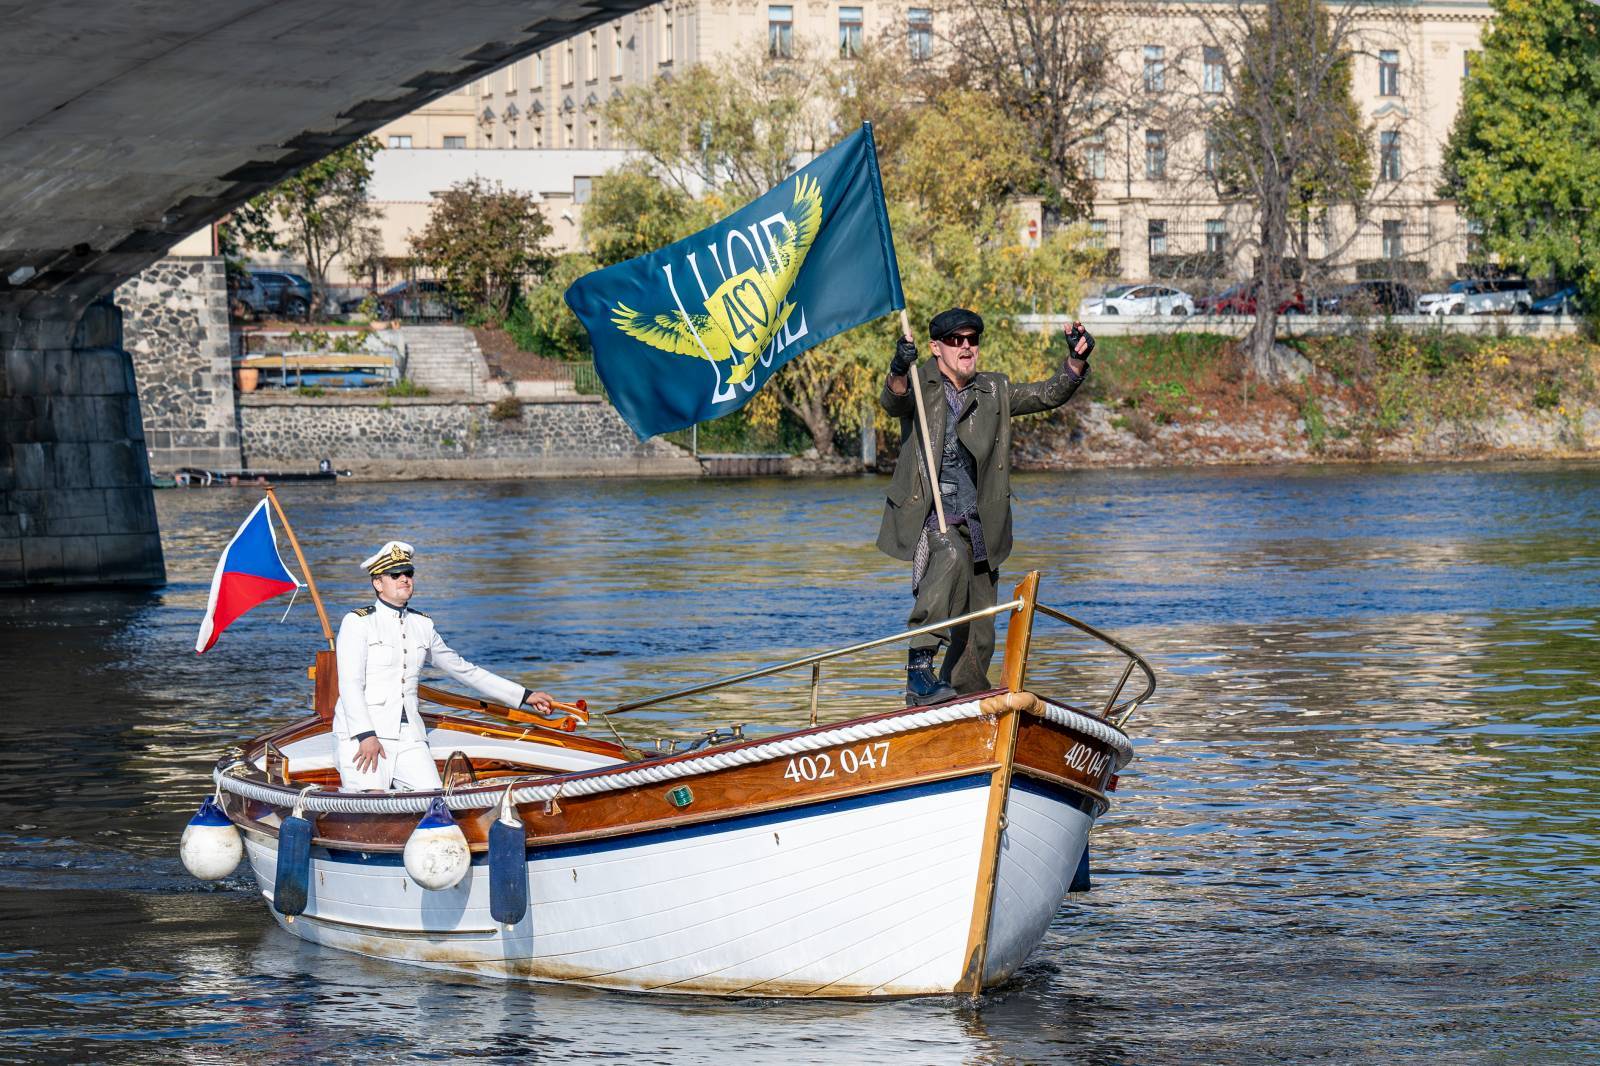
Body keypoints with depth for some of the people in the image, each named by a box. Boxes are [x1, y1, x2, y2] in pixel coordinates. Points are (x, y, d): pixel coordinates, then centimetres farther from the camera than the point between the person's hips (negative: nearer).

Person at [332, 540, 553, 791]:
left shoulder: (422, 625, 15)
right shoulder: (357, 622, -2)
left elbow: (465, 671, 23)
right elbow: (350, 685, -10)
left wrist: (524, 696, 23)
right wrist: (366, 736, -22)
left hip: (408, 735, 5)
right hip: (359, 732, -5)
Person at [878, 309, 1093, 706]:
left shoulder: (994, 391, 15)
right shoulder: (921, 384, 2)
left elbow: (1049, 395, 10)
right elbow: (893, 402, -19)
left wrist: (1076, 360, -8)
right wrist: (899, 372, -41)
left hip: (976, 526, 5)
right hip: (926, 519, -5)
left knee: (977, 637, 7)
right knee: (951, 557, -37)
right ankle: (919, 670, -39)